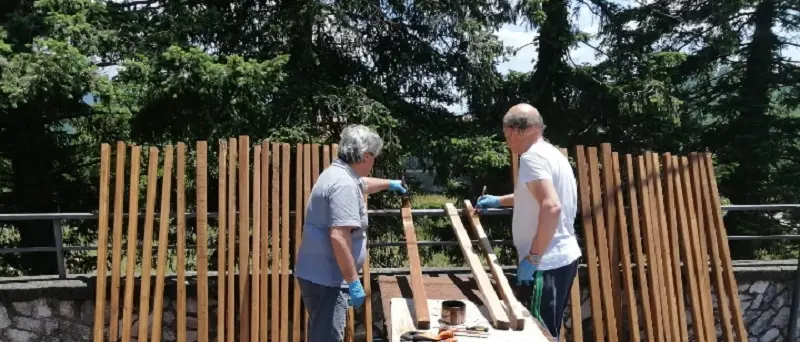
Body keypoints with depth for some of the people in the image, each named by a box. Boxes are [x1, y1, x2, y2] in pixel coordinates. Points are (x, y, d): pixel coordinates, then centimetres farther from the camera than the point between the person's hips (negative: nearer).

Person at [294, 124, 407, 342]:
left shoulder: (339, 173, 13)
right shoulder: (344, 184, -21)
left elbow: (362, 184, 37)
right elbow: (338, 237, -29)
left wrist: (389, 184, 53)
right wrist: (354, 282, -25)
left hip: (318, 275, 11)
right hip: (327, 279, -11)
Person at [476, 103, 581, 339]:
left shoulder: (532, 157, -16)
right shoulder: (551, 153, 15)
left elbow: (551, 207, -29)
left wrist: (532, 258, -25)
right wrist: (499, 201, 37)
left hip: (547, 263, -10)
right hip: (563, 257, 10)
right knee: (547, 332, 18)